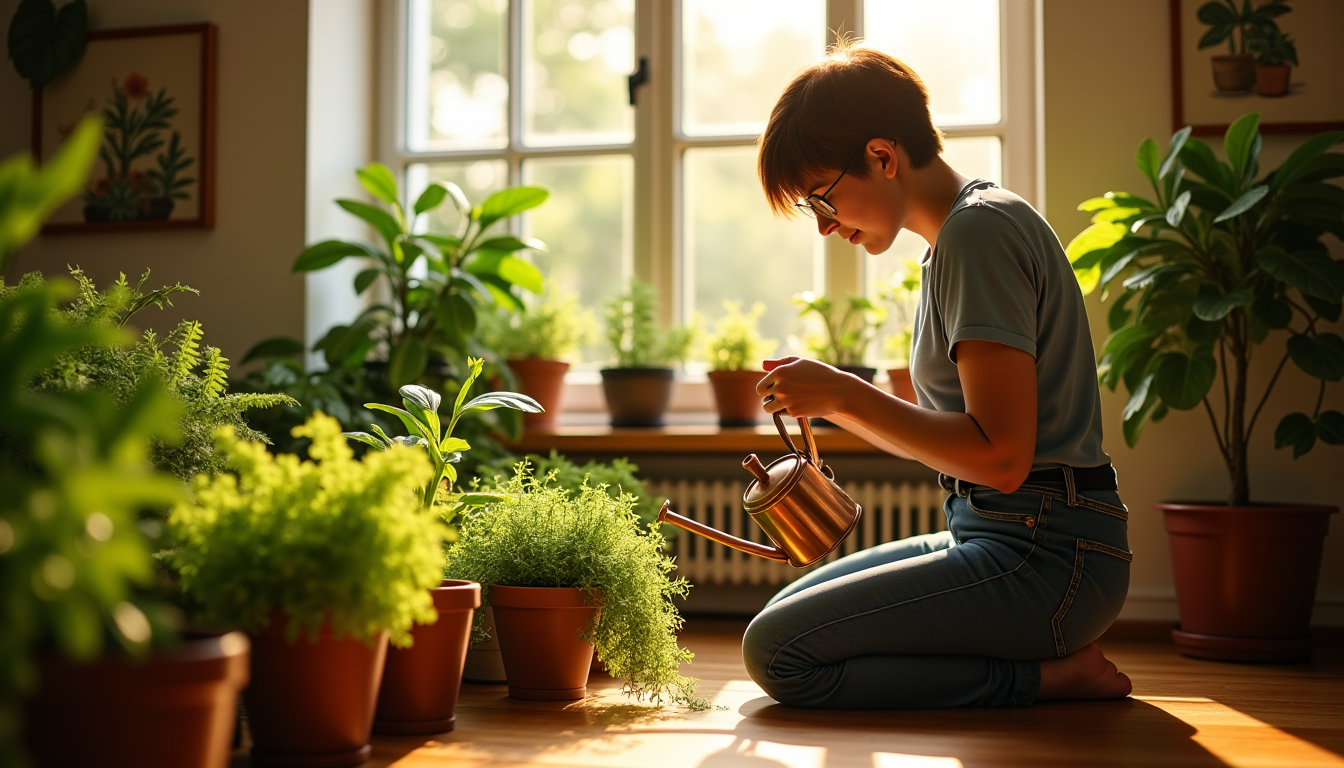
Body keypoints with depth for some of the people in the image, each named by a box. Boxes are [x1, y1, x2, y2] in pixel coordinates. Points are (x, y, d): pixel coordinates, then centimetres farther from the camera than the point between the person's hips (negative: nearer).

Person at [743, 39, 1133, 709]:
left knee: (778, 653, -17)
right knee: (787, 615, 14)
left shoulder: (978, 232, -15)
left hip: (1043, 558, -11)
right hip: (998, 538, 11)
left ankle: (1052, 675, -8)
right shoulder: (962, 233, 16)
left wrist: (845, 395, -16)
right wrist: (836, 400, 7)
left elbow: (1000, 456, -23)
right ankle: (1052, 650, 8)